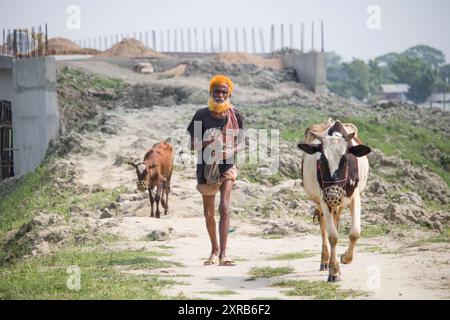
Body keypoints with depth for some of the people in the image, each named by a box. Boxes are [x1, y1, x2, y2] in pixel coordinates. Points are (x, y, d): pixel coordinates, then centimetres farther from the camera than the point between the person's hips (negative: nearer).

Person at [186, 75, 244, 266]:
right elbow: (193, 145, 0)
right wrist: (206, 142, -22)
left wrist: (231, 151, -16)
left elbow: (240, 142, 6)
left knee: (224, 207, -17)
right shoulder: (201, 116, -3)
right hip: (207, 167, 1)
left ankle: (223, 254, -19)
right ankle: (214, 250, 31)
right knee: (208, 212, 10)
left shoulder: (235, 116, -1)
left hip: (227, 166, -1)